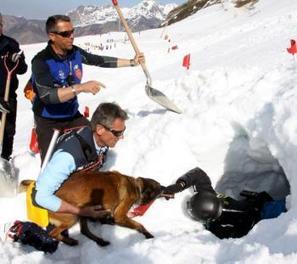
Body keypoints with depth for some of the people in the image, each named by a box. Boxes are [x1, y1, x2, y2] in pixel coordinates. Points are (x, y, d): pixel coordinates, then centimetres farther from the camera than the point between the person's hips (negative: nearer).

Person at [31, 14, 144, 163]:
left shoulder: (75, 52, -6)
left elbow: (99, 61, 9)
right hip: (48, 122, -6)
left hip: (72, 115, 7)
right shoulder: (41, 61, -26)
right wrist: (80, 88, -45)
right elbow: (47, 95, -37)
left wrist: (132, 62, 13)